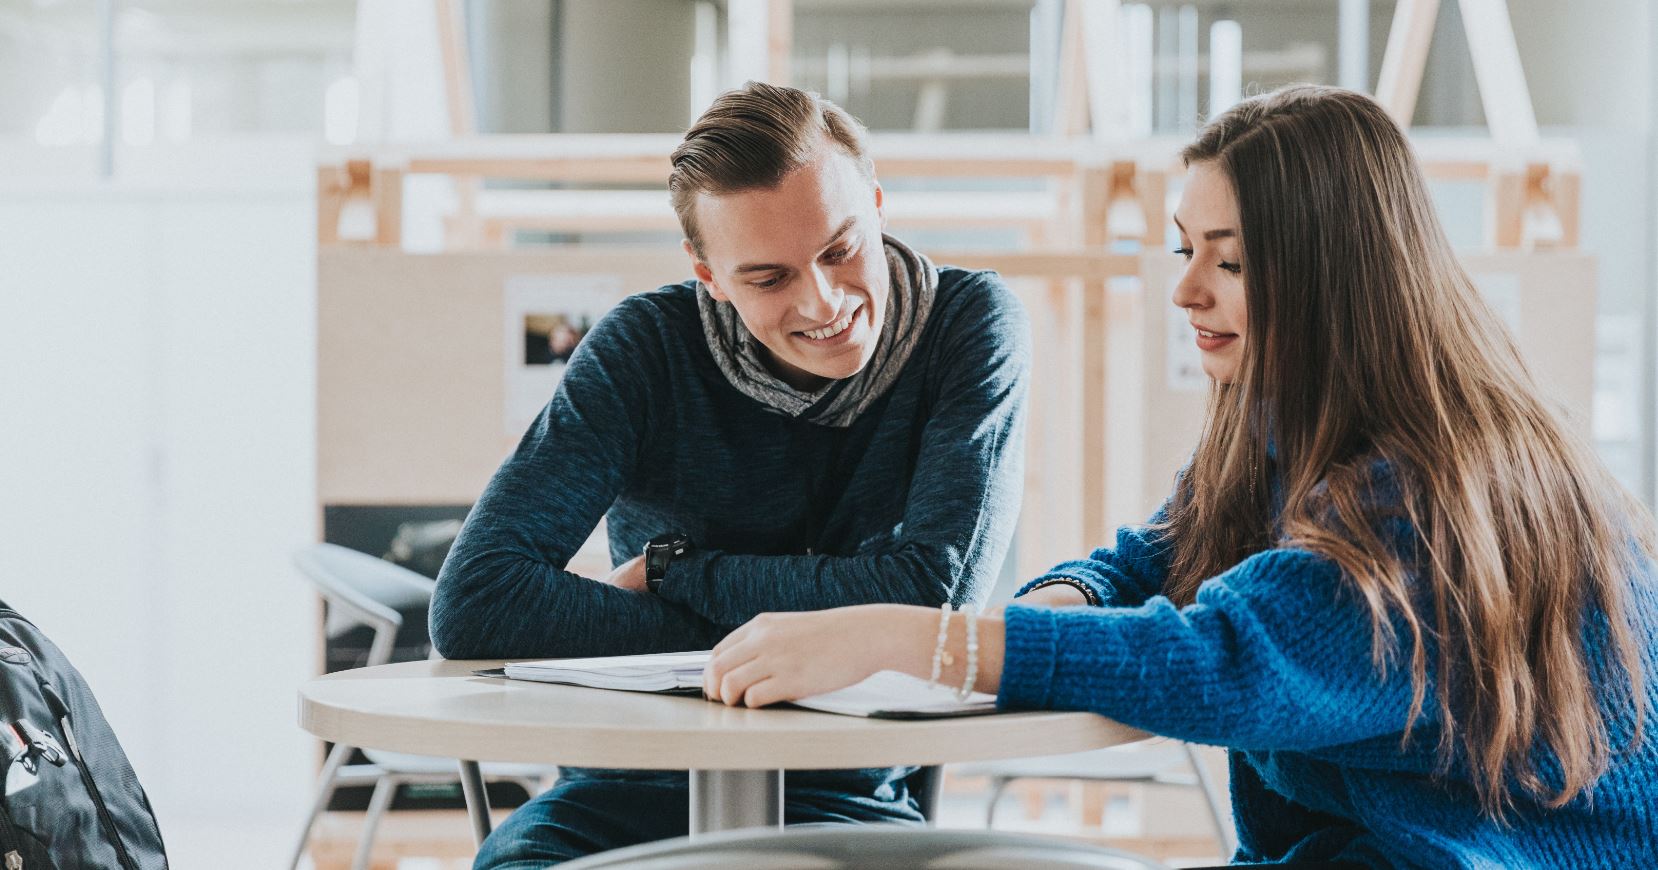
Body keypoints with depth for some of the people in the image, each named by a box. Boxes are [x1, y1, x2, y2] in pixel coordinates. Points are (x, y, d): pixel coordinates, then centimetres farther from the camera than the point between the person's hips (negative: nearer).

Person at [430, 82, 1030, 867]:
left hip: (850, 801, 0)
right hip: (636, 790, 0)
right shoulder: (646, 347, -6)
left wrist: (674, 567, -7)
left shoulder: (971, 326, -6)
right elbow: (475, 605, -15)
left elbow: (931, 597, -15)